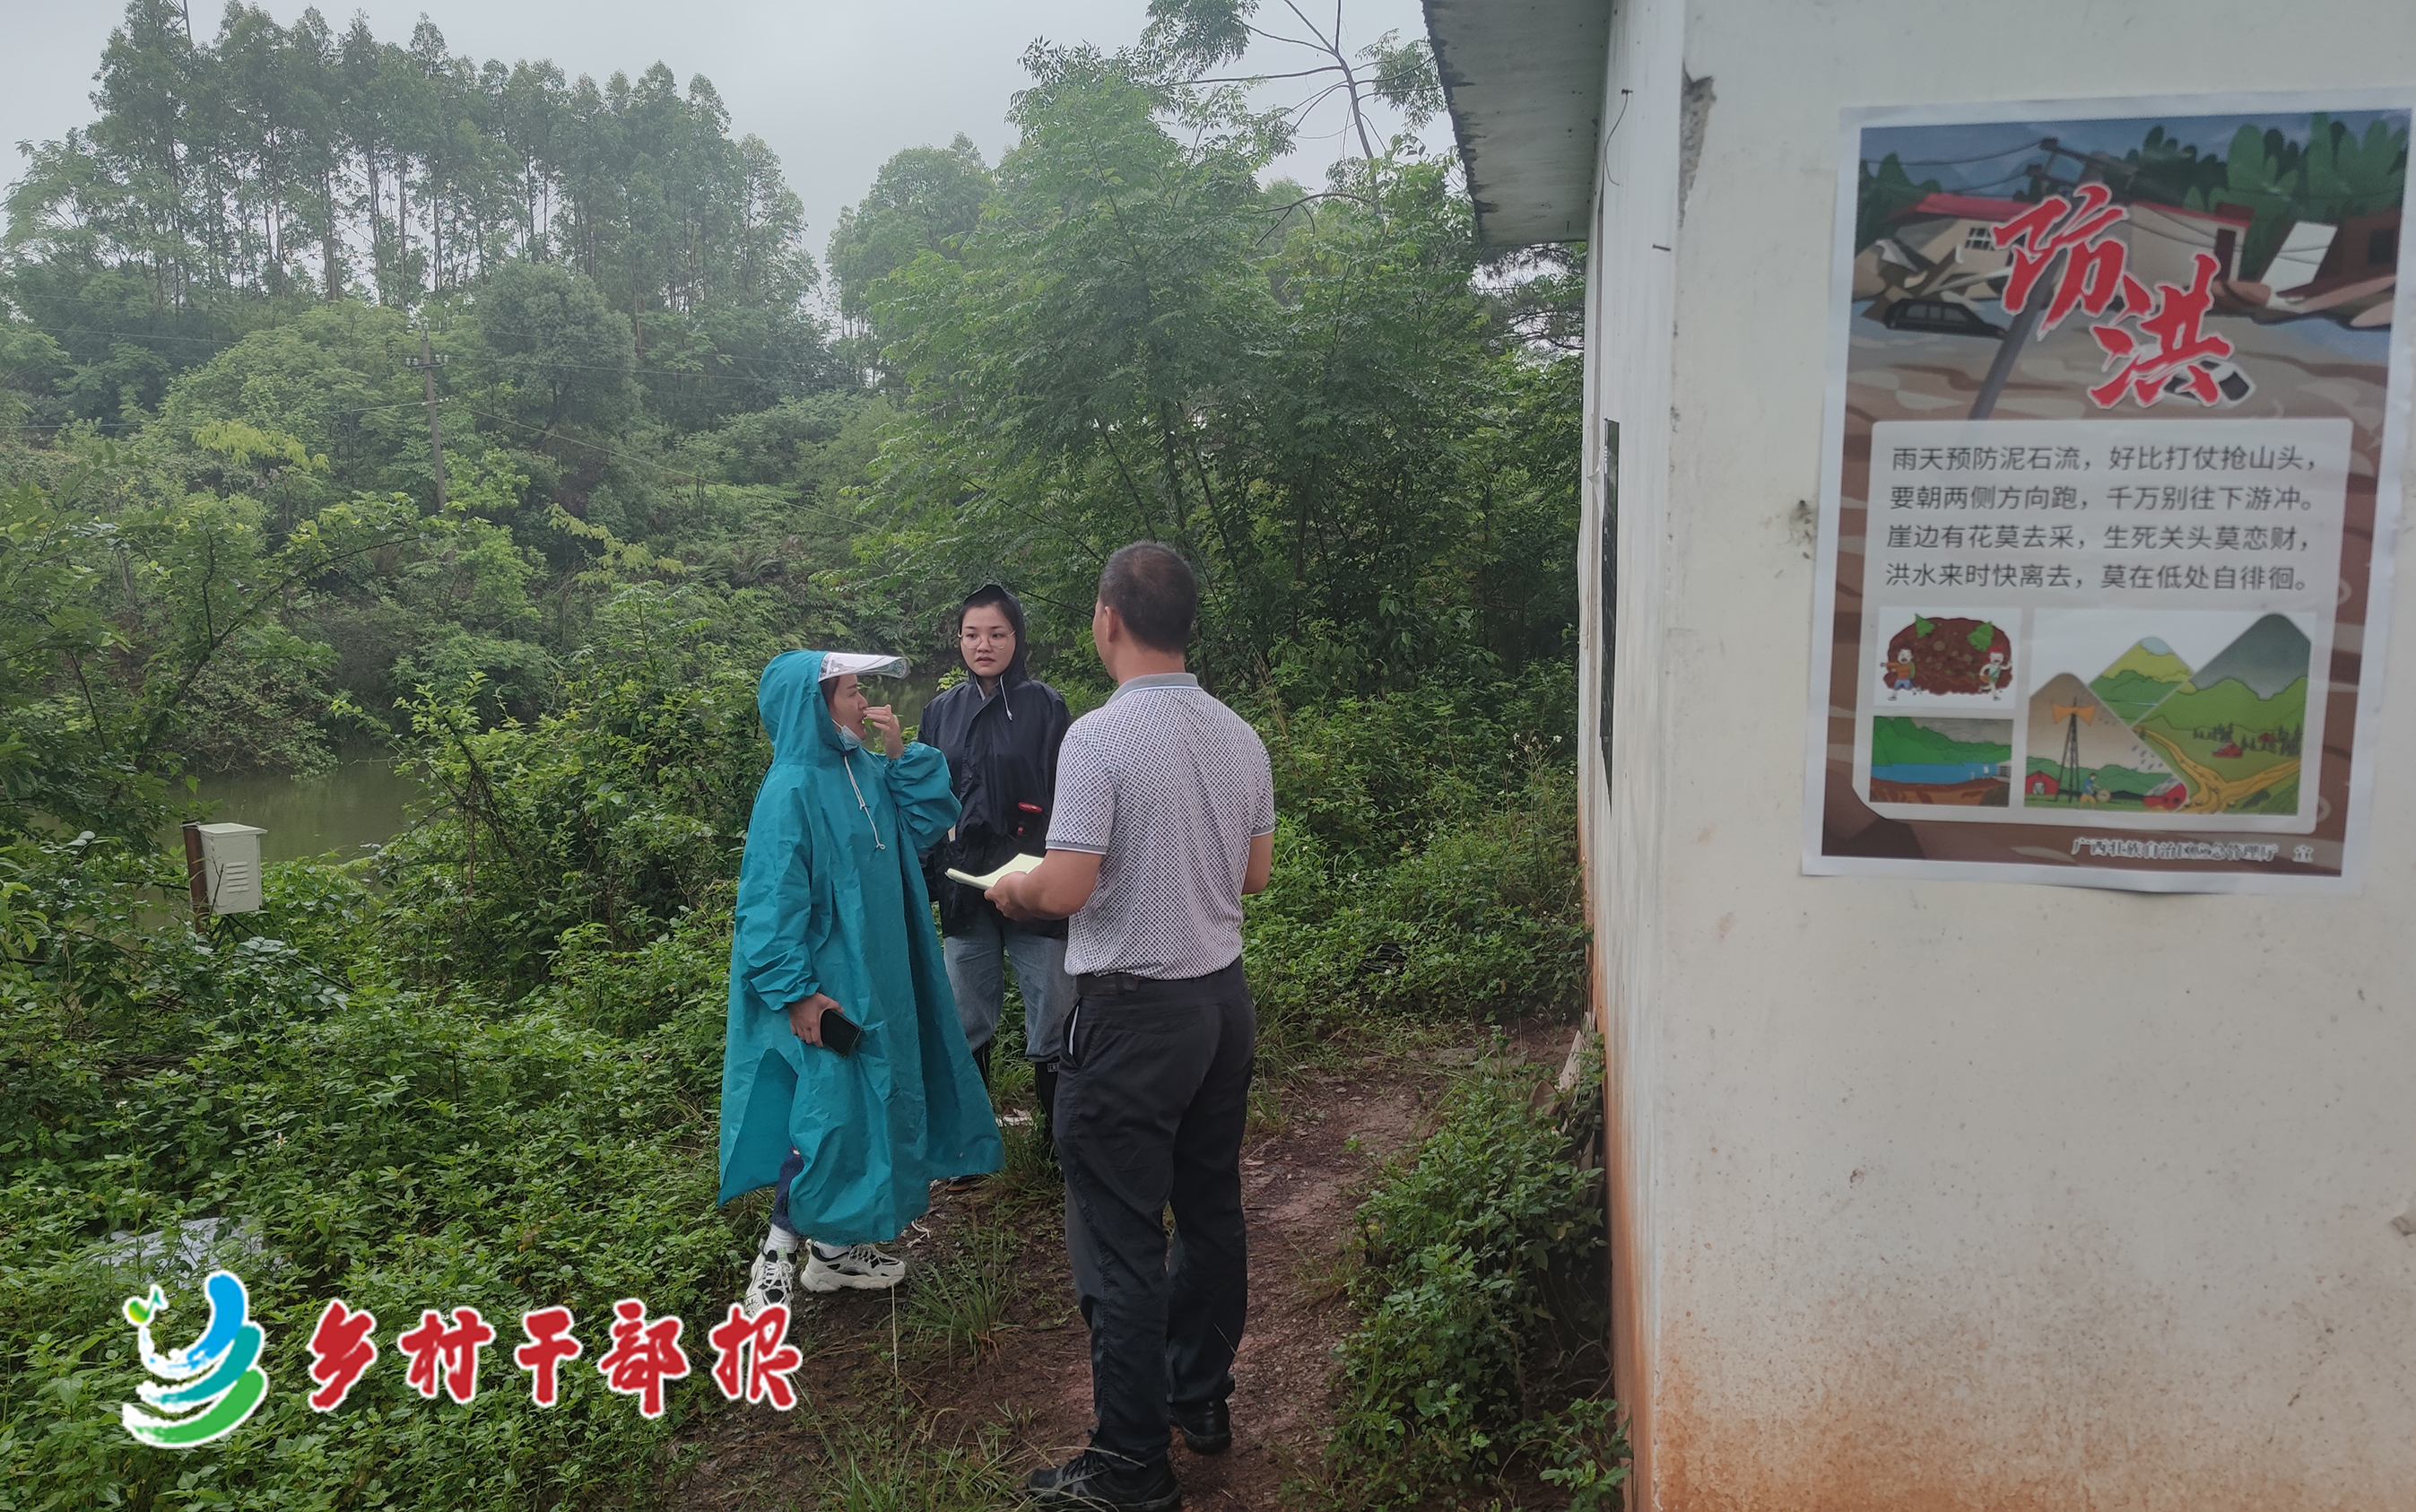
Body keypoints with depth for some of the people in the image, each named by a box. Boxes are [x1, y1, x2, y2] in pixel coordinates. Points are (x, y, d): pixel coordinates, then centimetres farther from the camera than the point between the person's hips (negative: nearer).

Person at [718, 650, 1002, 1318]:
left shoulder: (864, 772, 5)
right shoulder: (792, 788, -19)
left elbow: (929, 821, 9)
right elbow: (771, 898, -21)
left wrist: (904, 755, -4)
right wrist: (794, 991, -22)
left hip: (876, 976, 9)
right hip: (824, 989, -9)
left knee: (869, 1108, 15)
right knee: (829, 1115, -8)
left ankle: (835, 1248, 29)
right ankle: (775, 1260, 8)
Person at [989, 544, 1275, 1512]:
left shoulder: (1097, 738, -18)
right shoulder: (1240, 737, 3)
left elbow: (1066, 888, -21)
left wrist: (1008, 891, -1)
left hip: (1133, 1012, -7)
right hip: (1225, 996, 8)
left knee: (1119, 1241, 3)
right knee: (1211, 1210, 19)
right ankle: (1202, 1398, 35)